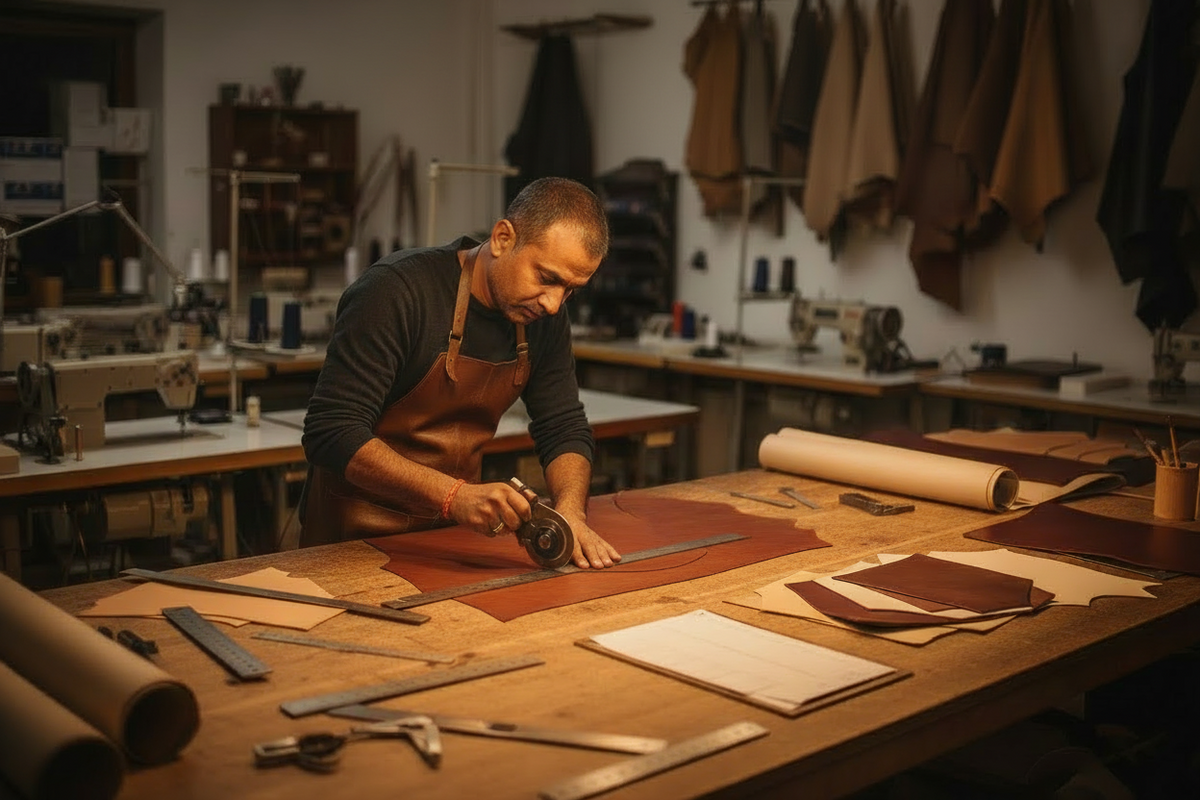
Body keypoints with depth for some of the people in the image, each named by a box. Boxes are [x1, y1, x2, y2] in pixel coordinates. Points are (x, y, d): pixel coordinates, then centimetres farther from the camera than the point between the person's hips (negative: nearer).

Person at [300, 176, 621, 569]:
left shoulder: (545, 317, -1)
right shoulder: (396, 290, -21)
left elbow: (565, 429, 6)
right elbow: (332, 432, -24)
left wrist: (570, 511, -15)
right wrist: (454, 495, -34)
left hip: (455, 533, 4)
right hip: (356, 536, -4)